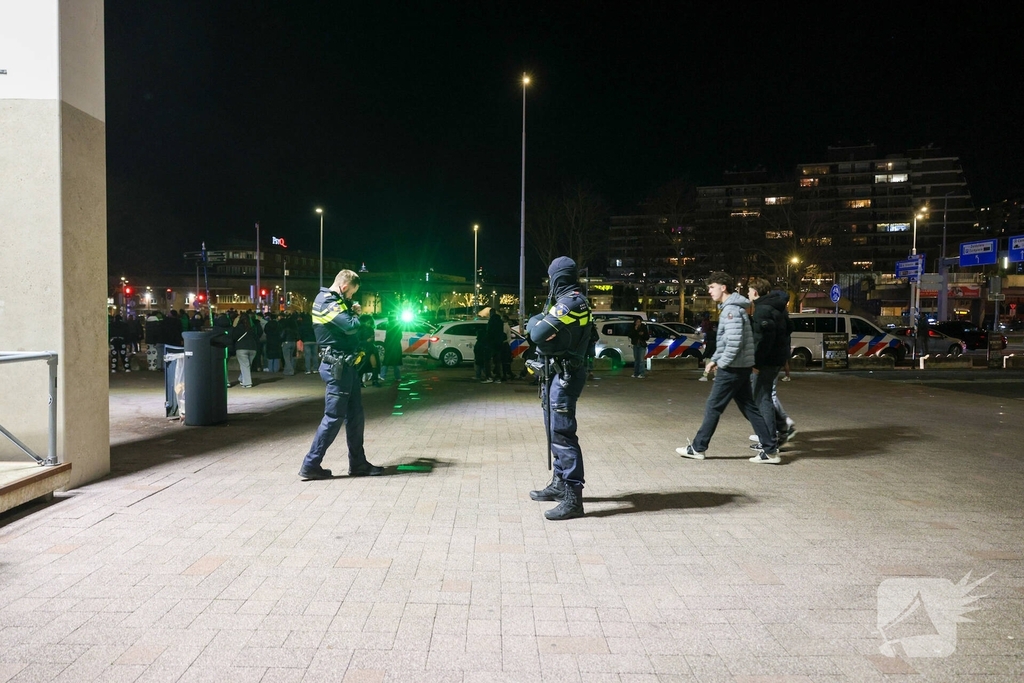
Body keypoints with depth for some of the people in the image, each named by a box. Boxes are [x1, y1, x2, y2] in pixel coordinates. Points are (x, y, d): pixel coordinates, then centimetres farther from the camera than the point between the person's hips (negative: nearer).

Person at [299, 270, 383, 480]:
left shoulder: (333, 300, 14)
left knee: (355, 415, 13)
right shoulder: (327, 302, -17)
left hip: (345, 365, 10)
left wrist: (352, 311, 1)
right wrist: (355, 314, -6)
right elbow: (352, 327, -28)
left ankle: (358, 464, 20)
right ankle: (311, 465, 3)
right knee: (334, 416, -5)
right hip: (337, 367, -10)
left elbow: (347, 320, 22)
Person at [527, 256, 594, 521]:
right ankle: (559, 484, 31)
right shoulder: (572, 300, 16)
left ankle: (572, 497, -8)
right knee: (555, 431, 19)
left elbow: (539, 334, -23)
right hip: (558, 373, 11)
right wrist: (541, 322, 1)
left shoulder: (570, 302, -18)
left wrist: (535, 321, -3)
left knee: (563, 434, -11)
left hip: (564, 376, -11)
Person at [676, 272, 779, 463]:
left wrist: (721, 363, -15)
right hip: (741, 366, 10)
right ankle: (770, 450, 12)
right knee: (749, 408, 10)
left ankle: (697, 448, 7)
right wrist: (714, 359, 16)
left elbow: (735, 342, -25)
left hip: (733, 368, -10)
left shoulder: (731, 309, -16)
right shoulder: (730, 308, 17)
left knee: (713, 406, -2)